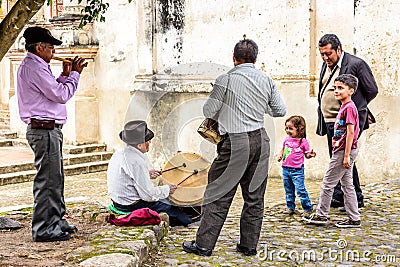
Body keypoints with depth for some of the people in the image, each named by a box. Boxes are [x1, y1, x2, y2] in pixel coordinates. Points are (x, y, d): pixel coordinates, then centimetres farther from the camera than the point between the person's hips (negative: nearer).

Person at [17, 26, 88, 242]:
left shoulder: (34, 66, 19)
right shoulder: (34, 68, -14)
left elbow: (53, 92, 22)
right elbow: (61, 95, -17)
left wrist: (65, 75, 15)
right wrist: (75, 74, -5)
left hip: (48, 129, 11)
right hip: (44, 129, -11)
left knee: (55, 178, 17)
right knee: (47, 180, -7)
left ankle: (56, 221, 27)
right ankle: (43, 229, -2)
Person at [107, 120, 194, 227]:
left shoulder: (118, 153, 0)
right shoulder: (137, 162, -28)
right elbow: (149, 195, -24)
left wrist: (146, 174, 13)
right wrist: (167, 189, -8)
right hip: (132, 206, -9)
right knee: (169, 206, 6)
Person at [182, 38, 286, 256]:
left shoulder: (226, 80, -7)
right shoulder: (266, 80, 6)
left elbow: (208, 111, -2)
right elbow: (280, 111, 13)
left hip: (235, 142, -4)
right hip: (260, 140, 5)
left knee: (219, 195, 2)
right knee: (254, 196, 11)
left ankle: (204, 244, 6)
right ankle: (249, 245, 18)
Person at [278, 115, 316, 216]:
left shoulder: (303, 141, -8)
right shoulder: (287, 139, 7)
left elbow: (306, 155, 0)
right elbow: (283, 149, 24)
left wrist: (311, 155, -21)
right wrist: (280, 155, 5)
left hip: (297, 170, -5)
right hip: (286, 169, 6)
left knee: (300, 190, -8)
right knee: (288, 191, 14)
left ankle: (308, 208, 3)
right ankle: (290, 207, 27)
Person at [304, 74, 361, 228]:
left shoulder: (349, 107, -16)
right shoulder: (344, 107, 14)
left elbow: (350, 132, -20)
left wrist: (346, 155, -20)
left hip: (344, 151, -10)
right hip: (342, 151, 10)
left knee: (328, 183, 0)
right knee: (347, 185, 11)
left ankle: (321, 215, 11)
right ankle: (354, 219, 15)